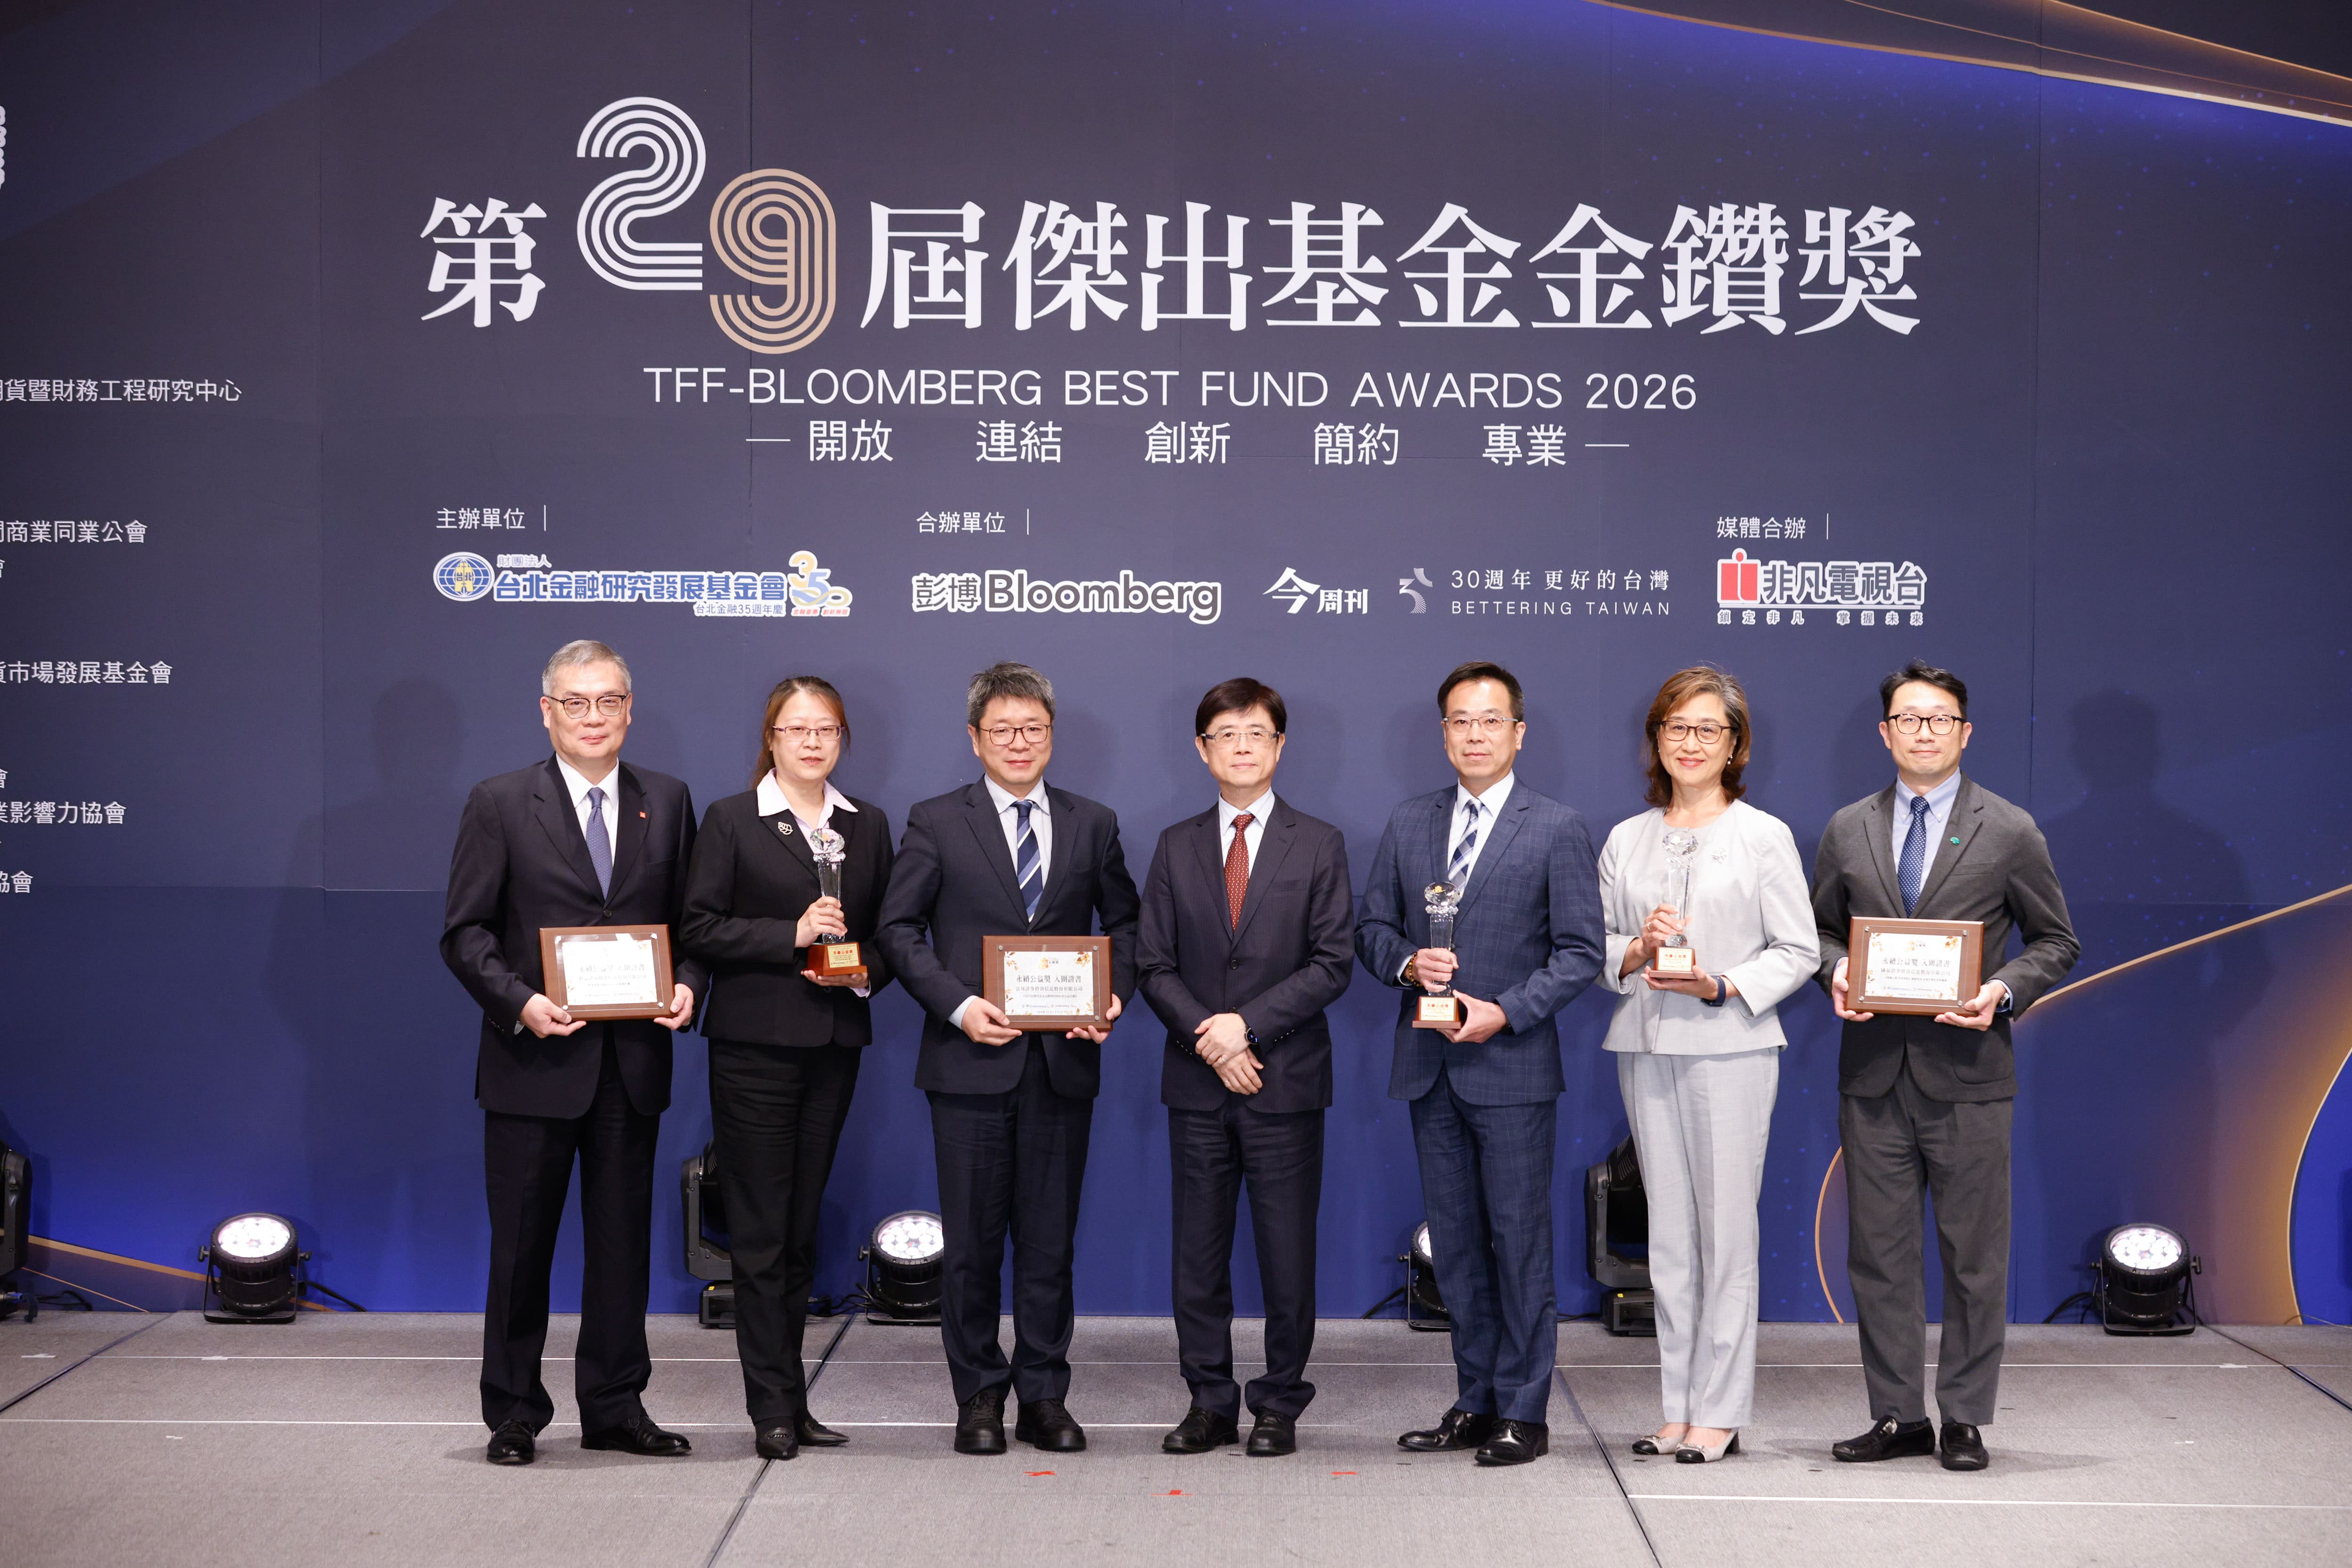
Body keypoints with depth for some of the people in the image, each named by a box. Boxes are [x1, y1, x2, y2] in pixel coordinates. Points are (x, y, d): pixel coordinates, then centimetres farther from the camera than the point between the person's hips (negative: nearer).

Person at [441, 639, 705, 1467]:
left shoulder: (668, 802, 8)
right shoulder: (500, 804, -1)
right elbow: (464, 932, -3)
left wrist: (686, 984, -8)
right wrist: (519, 1002, -18)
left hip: (633, 1062, 3)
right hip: (534, 1060, -3)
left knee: (623, 1240, 10)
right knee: (521, 1244, 5)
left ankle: (615, 1407, 21)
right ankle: (513, 1415, 17)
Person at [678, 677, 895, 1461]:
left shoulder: (869, 826, 12)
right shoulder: (730, 820, 1)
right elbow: (700, 928, -6)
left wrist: (862, 969, -6)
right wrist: (792, 934, -16)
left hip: (834, 1044, 4)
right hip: (755, 1044, -4)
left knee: (803, 1227, 9)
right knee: (760, 1231, -2)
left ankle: (788, 1400, 16)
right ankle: (773, 1408, 2)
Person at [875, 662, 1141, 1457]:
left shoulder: (1093, 825, 10)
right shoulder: (936, 822, 3)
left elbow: (1124, 922, 16)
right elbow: (899, 928, 1)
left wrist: (1114, 994, -2)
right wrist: (958, 1005, -12)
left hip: (1063, 1062, 2)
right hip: (971, 1060, -2)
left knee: (1050, 1241, 6)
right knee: (971, 1242, 4)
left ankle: (1044, 1396, 16)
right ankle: (979, 1396, 15)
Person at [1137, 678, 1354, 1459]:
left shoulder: (1319, 845, 3)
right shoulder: (1177, 847, 10)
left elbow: (1333, 962, -4)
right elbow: (1153, 965, 5)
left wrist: (1248, 1024, -13)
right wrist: (1208, 1037, -9)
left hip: (1285, 1079, -2)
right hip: (1197, 1081, 2)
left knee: (1287, 1250, 2)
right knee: (1198, 1250, 6)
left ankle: (1279, 1405, 13)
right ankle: (1210, 1403, 15)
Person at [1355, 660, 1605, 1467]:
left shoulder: (1557, 829, -2)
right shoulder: (1408, 825, 11)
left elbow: (1581, 951, -5)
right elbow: (1372, 924, 15)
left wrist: (1506, 1012, -16)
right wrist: (1406, 963, -7)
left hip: (1512, 1065, -4)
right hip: (1429, 1067, 5)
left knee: (1520, 1241, -1)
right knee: (1454, 1243, 10)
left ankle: (1523, 1412, 8)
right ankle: (1474, 1403, 19)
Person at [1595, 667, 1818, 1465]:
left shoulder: (1764, 837, 1)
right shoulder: (1625, 840, 12)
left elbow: (1799, 949, -1)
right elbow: (1597, 946, 13)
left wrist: (1722, 986, -14)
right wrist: (1635, 952, -8)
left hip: (1732, 1048, -4)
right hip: (1646, 1048, 4)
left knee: (1726, 1233, -3)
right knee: (1668, 1235, 6)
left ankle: (1719, 1414, 4)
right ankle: (1679, 1409, 13)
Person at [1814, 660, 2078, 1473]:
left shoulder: (2010, 832, 2)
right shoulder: (1847, 830, 10)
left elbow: (2056, 942, 5)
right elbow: (1822, 928, 17)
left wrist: (2005, 991, -13)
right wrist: (1836, 973, -5)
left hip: (1967, 1071, -3)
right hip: (1873, 1071, 3)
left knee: (1974, 1256, 3)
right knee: (1879, 1252, 6)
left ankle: (1964, 1420, 13)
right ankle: (1897, 1416, 16)